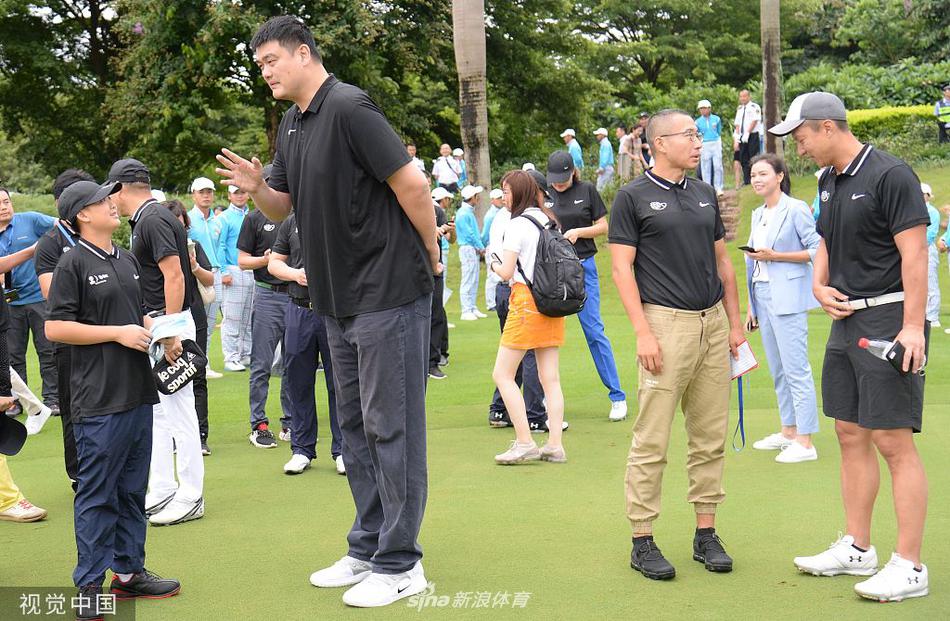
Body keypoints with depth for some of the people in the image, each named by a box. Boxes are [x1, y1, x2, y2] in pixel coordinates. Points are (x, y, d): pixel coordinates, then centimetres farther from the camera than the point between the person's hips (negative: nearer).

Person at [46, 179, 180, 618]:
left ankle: (128, 572, 24)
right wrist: (118, 333, -14)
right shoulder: (74, 263, -8)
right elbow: (55, 328, -13)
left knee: (132, 491, 14)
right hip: (99, 399, -7)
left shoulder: (127, 260, 15)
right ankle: (90, 585, 5)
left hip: (138, 393, 7)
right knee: (96, 495, -2)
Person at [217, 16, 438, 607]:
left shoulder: (349, 108, -16)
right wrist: (257, 186, -3)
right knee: (356, 425, 15)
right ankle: (368, 548, 26)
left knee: (390, 426, -3)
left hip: (388, 292, -9)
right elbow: (284, 206, 18)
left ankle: (399, 564, 6)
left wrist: (432, 255, -9)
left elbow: (413, 185, -19)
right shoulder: (292, 125, 12)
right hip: (340, 300, 9)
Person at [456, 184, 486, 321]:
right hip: (468, 248, -10)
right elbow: (470, 233, -17)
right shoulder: (463, 213, -14)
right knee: (468, 281, -8)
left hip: (475, 250, 10)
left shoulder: (469, 212, 16)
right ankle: (466, 311, -8)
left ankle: (473, 309, 18)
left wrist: (480, 248, 5)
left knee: (474, 281, 13)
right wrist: (481, 248, -8)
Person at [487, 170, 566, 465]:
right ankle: (555, 445, 5)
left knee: (502, 374, -1)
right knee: (550, 377, 6)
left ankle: (524, 443, -6)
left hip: (526, 300, -8)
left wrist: (493, 263, 8)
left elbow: (506, 272, -14)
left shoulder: (517, 224, -10)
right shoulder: (549, 221, 12)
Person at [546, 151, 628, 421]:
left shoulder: (586, 190, 1)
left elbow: (603, 226, 4)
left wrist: (578, 232, -12)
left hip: (583, 266, -2)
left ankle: (617, 396, 3)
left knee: (594, 330, -3)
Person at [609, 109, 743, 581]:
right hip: (666, 323, -6)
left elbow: (722, 262, 19)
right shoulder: (633, 197, -2)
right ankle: (642, 541, 3)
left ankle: (706, 533, 17)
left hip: (713, 324, 6)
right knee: (652, 440, -4)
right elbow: (622, 267, -6)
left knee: (710, 437, 9)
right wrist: (643, 332, -14)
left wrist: (735, 324, 13)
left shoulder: (705, 194, 15)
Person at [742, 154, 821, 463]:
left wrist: (775, 255, -16)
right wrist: (751, 306, 19)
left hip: (788, 297, -8)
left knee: (796, 369, -7)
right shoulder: (758, 215, 15)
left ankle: (804, 442, -5)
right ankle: (788, 431, 23)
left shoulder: (795, 210, -8)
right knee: (778, 370, 13)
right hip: (763, 296, 8)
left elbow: (817, 250, -12)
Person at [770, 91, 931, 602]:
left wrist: (913, 327, -22)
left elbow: (915, 252, -17)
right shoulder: (829, 181, 13)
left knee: (893, 441, -7)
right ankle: (857, 549, 24)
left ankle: (909, 566, 0)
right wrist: (821, 287, 5)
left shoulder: (890, 175, -13)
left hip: (889, 321, -9)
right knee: (850, 435, 13)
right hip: (847, 319, 9)